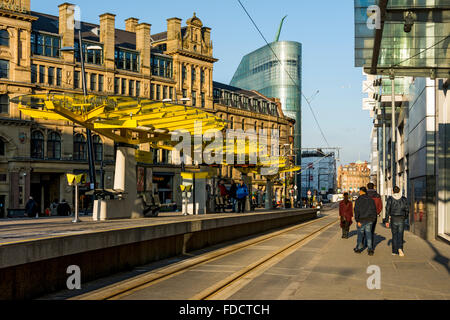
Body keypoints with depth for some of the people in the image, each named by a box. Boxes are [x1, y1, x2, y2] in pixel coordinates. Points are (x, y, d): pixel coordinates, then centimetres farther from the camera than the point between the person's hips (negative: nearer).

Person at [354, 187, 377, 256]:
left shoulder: (358, 200, -8)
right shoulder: (371, 199, 6)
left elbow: (357, 211, -13)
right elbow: (374, 210, 7)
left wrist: (358, 221, -12)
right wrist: (373, 219, 12)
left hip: (361, 220, -3)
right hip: (369, 220, 3)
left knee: (360, 234, 9)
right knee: (368, 234, 5)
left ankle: (358, 248, 20)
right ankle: (370, 249, -5)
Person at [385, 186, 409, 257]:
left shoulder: (390, 199, -3)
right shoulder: (404, 199, 1)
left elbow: (387, 210, -4)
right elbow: (407, 210, 5)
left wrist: (387, 221, 1)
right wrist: (405, 217, 23)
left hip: (393, 219, 0)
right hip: (401, 219, 0)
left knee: (394, 235, 12)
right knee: (400, 235, 1)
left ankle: (394, 251, 14)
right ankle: (400, 248, -24)